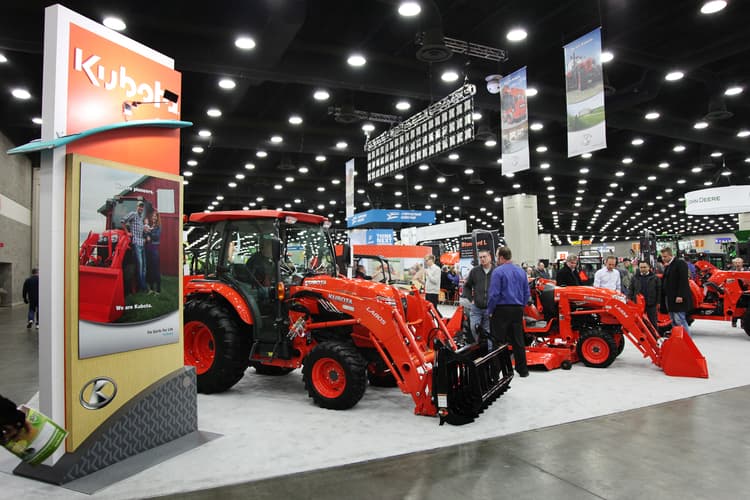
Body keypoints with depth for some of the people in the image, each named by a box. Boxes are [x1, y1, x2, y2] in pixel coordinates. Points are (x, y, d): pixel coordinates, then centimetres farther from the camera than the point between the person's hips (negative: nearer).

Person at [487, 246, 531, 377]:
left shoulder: (498, 271, -11)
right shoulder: (521, 271, 9)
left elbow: (494, 294, -15)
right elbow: (527, 293, 12)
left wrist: (490, 310, -4)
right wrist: (521, 307, 19)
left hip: (502, 309, -6)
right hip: (517, 310, 6)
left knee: (498, 341, 0)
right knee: (518, 340, 13)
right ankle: (522, 369, 21)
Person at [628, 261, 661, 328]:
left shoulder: (654, 278, 2)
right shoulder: (635, 278, 7)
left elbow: (659, 290, 2)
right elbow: (631, 289, 10)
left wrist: (658, 302, -2)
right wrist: (629, 299, -2)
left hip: (651, 304, -1)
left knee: (653, 322, 5)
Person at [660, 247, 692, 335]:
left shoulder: (680, 263, -8)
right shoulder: (667, 266, 19)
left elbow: (683, 280, -17)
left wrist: (680, 295, -23)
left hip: (678, 299, -9)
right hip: (670, 299, 9)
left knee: (679, 321, -11)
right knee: (674, 322, 12)